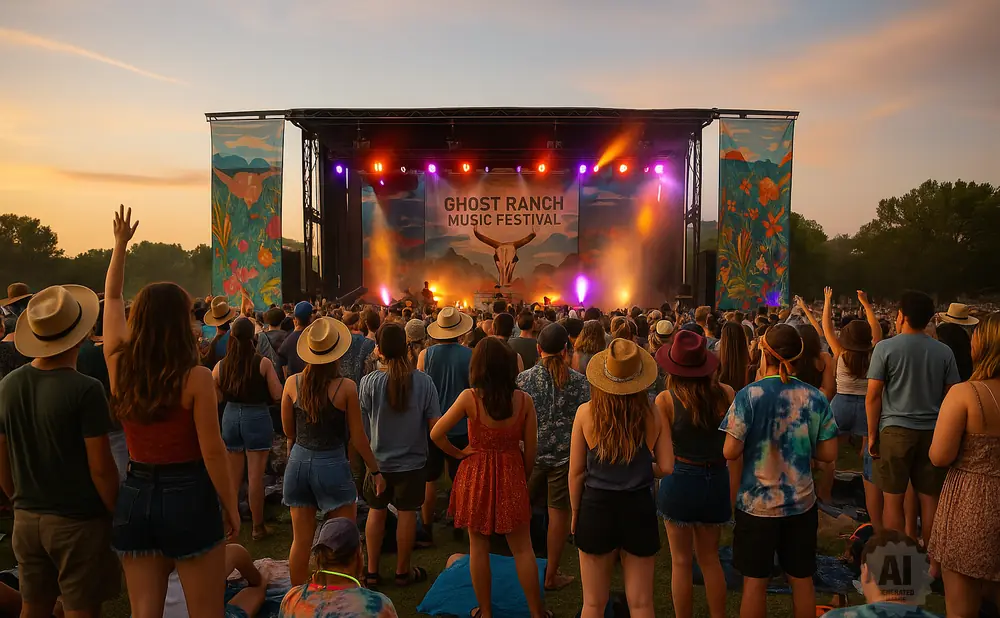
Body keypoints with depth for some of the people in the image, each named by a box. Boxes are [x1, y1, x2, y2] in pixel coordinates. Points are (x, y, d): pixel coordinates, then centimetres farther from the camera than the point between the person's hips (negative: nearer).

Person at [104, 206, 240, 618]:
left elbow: (112, 298, 14)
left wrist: (120, 243, 22)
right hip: (188, 496, -5)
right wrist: (231, 507, -4)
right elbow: (212, 451, -15)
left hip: (135, 495, 5)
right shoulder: (196, 378, -17)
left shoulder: (119, 366, -2)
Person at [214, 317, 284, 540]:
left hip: (231, 417, 4)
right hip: (257, 417, -3)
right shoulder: (263, 363, -14)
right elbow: (277, 395, -12)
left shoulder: (221, 366, -5)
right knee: (255, 476, 4)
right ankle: (258, 527, 14)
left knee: (232, 476, 17)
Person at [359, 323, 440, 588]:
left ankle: (372, 571, 27)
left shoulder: (369, 381, -16)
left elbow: (361, 424, -4)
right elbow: (434, 424, -11)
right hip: (412, 460, -1)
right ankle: (403, 571, 26)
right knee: (406, 514, 12)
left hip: (379, 459, 1)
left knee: (376, 512, 17)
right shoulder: (423, 381, -16)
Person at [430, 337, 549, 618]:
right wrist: (524, 478, 12)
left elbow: (436, 434, -11)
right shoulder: (524, 400, -9)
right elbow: (531, 448, -3)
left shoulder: (470, 397, -15)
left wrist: (458, 453, 3)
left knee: (478, 548, 14)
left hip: (477, 475, -1)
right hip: (511, 476, 1)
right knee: (523, 549, 14)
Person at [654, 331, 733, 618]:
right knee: (710, 558, 21)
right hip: (717, 481, 3)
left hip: (680, 481, -3)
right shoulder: (725, 393, -9)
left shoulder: (665, 400, -16)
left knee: (681, 562, 12)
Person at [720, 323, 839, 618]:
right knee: (802, 578, 17)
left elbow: (730, 452, -16)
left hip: (757, 504, -3)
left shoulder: (749, 396, -16)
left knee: (755, 580, 11)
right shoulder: (815, 398, -6)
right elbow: (829, 453, -2)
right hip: (801, 503, 3)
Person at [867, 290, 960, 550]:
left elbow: (873, 396, -7)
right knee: (930, 499, 10)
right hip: (933, 432, 3)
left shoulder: (886, 348, -6)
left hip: (895, 430, -3)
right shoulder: (944, 352, 4)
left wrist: (872, 434, 0)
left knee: (893, 500, 5)